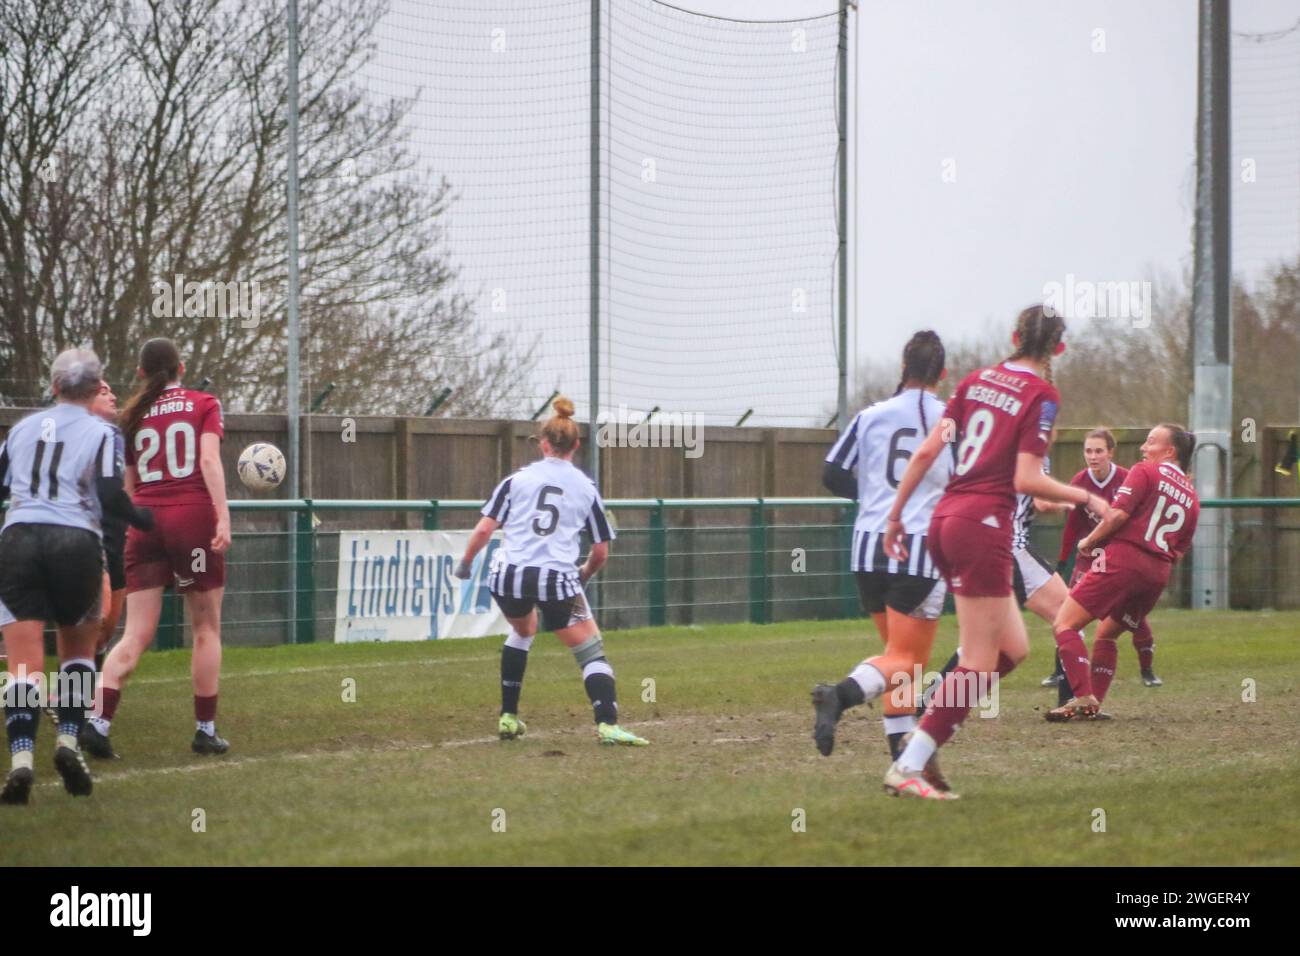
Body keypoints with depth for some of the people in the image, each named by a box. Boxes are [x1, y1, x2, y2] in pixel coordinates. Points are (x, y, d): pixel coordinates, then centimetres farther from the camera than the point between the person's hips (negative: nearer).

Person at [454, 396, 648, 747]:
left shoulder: (517, 479, 7)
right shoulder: (587, 488, 10)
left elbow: (484, 528, 1)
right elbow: (601, 551, 11)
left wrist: (466, 563, 16)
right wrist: (584, 576, 30)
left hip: (509, 574, 2)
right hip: (557, 578, -2)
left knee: (523, 630, 32)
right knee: (591, 651, 3)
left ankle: (508, 717, 31)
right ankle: (607, 724, -18)